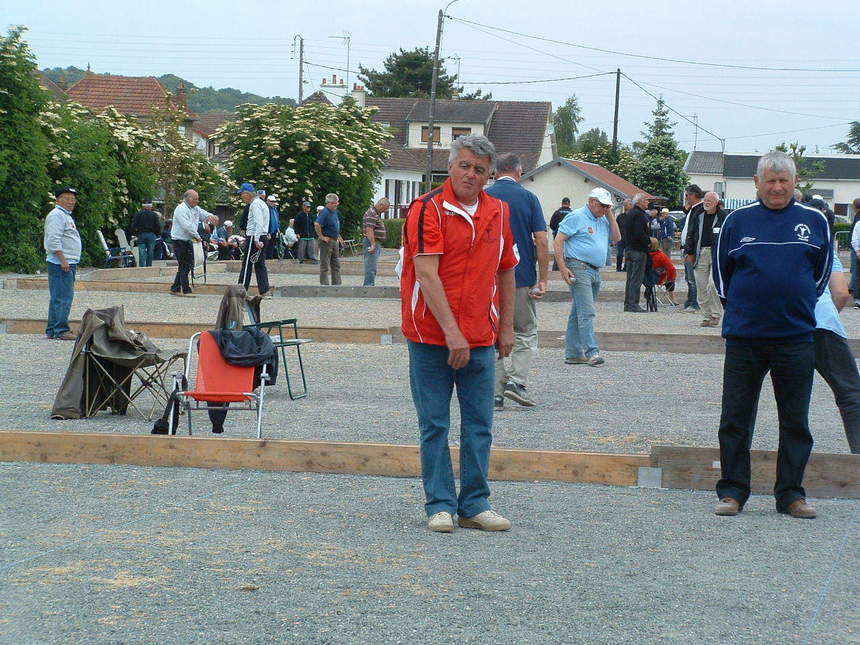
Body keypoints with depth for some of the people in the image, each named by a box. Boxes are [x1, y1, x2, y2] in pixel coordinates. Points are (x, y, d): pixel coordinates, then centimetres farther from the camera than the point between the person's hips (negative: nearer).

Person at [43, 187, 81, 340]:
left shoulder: (67, 216, 23)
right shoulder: (56, 215, -10)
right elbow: (53, 240, -20)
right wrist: (63, 260, -23)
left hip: (68, 263, 11)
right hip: (60, 263, -11)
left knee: (58, 298, 12)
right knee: (62, 298, -12)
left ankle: (52, 330, 15)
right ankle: (60, 330, -14)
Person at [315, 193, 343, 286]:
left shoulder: (335, 212, 13)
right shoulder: (325, 212, -17)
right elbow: (317, 224, -30)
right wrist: (321, 237, -24)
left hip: (335, 241, 10)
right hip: (327, 241, -10)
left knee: (336, 264, 13)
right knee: (325, 265, -5)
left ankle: (337, 284, 19)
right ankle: (324, 285, -2)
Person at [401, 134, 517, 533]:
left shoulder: (498, 212, 8)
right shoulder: (428, 209, -10)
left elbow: (506, 271, 17)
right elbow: (427, 275, -17)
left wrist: (506, 326, 13)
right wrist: (451, 332, -23)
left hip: (481, 338, 5)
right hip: (431, 336, -5)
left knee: (479, 425, 7)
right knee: (434, 425, 3)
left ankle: (474, 505, 14)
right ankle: (440, 505, 10)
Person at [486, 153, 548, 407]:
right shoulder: (528, 198, -2)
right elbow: (541, 241, -7)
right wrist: (543, 279, -2)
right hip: (522, 278, -1)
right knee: (526, 333, 13)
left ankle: (496, 392, 4)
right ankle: (517, 381, -5)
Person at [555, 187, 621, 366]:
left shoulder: (603, 220, 17)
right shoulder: (577, 217, -6)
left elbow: (616, 238, 10)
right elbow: (559, 241, -9)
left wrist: (610, 215, 4)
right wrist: (563, 267, -16)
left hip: (595, 271, 8)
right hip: (579, 268, -8)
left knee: (578, 313, 11)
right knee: (587, 312, -14)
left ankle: (573, 354, 14)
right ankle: (592, 352, -17)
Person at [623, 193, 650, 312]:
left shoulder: (629, 213, 15)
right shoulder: (639, 214, -15)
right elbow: (639, 233, -24)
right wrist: (648, 242, -10)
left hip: (629, 249, 10)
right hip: (638, 250, -10)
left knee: (630, 278, 13)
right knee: (636, 278, -8)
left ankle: (627, 304, 15)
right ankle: (633, 304, -10)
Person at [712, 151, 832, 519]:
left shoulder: (814, 222, 3)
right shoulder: (738, 221, 2)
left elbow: (823, 271, 16)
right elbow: (721, 268, 13)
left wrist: (801, 305, 13)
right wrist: (738, 306, 10)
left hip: (796, 338, 1)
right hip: (744, 337, 0)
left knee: (795, 421, 7)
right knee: (735, 419, 4)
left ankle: (791, 493, 16)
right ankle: (732, 490, 13)